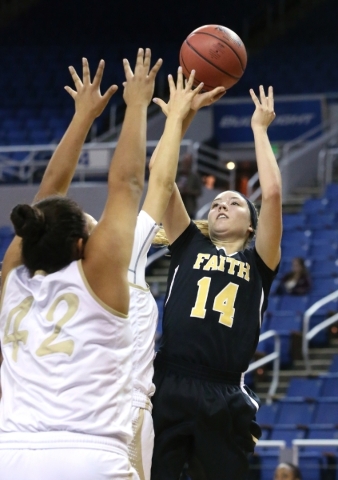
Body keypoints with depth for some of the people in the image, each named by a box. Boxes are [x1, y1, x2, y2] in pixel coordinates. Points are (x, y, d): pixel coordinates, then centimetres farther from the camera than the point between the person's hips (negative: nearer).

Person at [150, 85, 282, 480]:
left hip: (223, 398, -1)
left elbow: (272, 194, 4)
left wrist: (259, 128, 11)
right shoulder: (188, 247, 20)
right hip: (169, 388, 1)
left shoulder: (258, 263, 15)